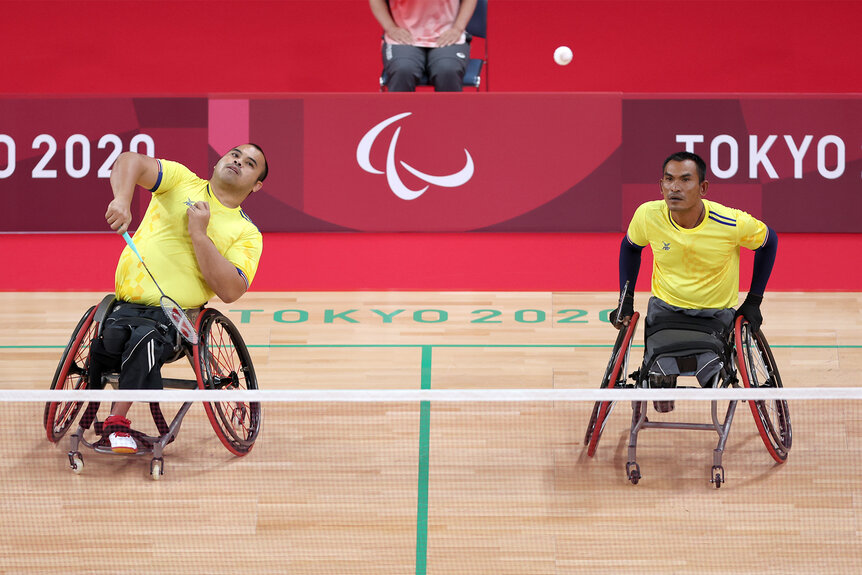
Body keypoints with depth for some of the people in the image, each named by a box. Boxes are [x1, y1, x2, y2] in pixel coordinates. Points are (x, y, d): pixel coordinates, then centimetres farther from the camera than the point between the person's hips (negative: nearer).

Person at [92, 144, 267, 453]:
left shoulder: (248, 234, 10)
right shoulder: (182, 181, 12)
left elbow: (230, 291, -6)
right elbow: (129, 161, -4)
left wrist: (199, 234, -9)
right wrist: (122, 200, -25)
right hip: (126, 305, 1)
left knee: (145, 339, -33)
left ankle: (118, 420, -21)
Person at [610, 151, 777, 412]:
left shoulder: (732, 223, -22)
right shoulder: (648, 216, -16)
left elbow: (768, 241, 0)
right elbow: (630, 247, 8)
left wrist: (753, 302, 0)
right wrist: (625, 301, 4)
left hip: (716, 314, -1)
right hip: (665, 309, 1)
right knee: (659, 382, -17)